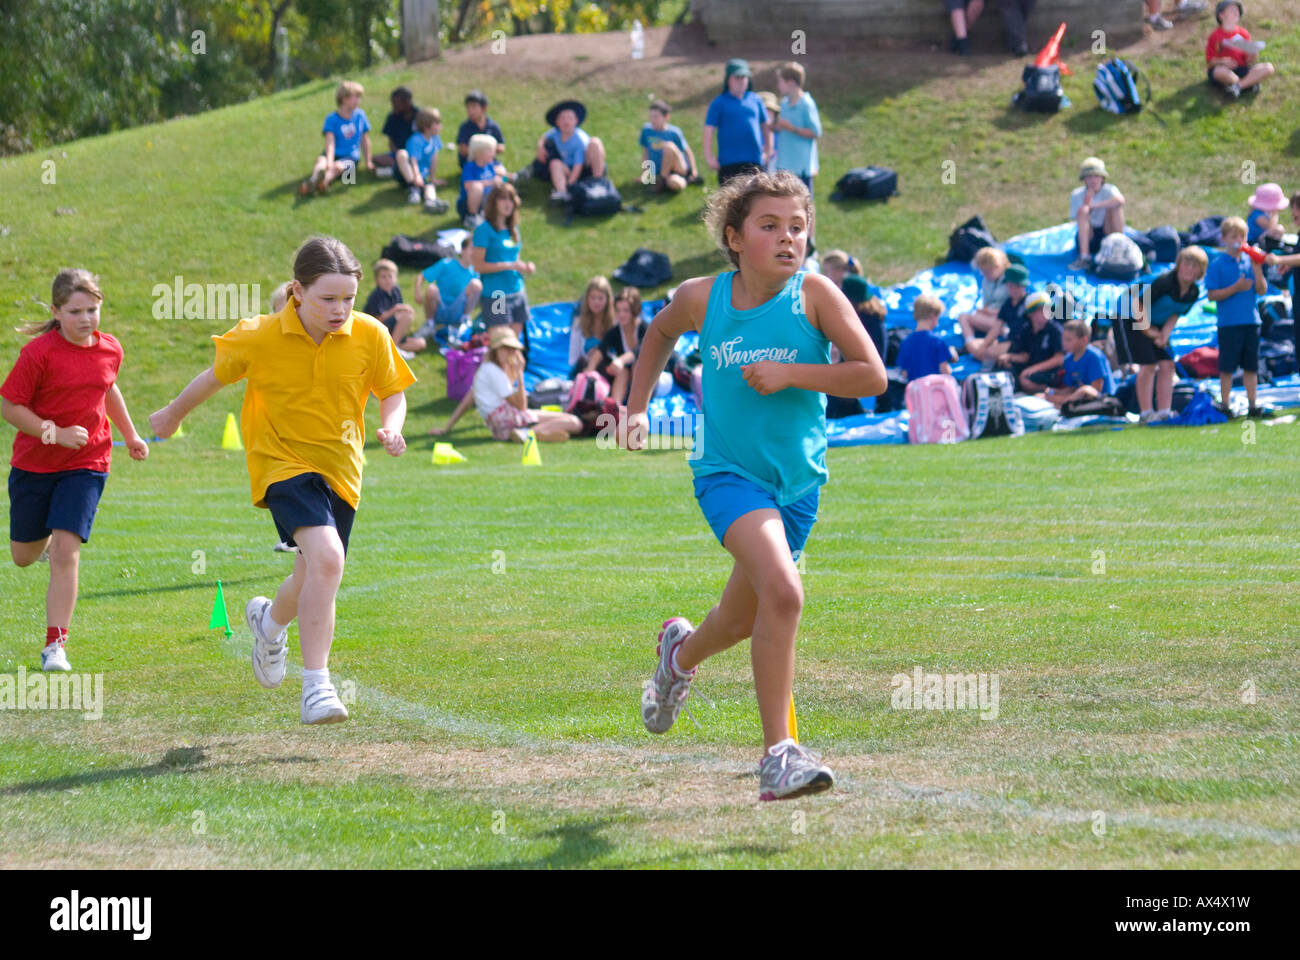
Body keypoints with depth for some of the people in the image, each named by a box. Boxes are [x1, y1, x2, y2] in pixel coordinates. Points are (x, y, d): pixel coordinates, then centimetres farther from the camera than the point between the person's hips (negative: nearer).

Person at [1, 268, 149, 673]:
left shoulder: (110, 350, 0)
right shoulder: (39, 352, -15)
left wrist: (130, 435, 22)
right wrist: (55, 433, -23)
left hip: (86, 464, 1)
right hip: (33, 463, -1)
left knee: (66, 552, -15)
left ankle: (55, 644, -10)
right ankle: (48, 537, 53)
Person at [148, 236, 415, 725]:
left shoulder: (370, 336, -8)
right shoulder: (260, 338, -13)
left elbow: (392, 391, 8)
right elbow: (216, 375, 7)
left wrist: (391, 427, -14)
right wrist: (174, 414, 23)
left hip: (339, 470, 4)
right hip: (283, 462, -4)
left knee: (312, 581, 15)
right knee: (326, 557, -28)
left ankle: (270, 621, 54)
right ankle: (316, 686, -23)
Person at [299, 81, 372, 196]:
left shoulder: (360, 115, 7)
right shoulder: (332, 119, -2)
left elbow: (364, 140, 14)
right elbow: (330, 142, -15)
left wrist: (368, 162, 17)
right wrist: (329, 161, -31)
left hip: (351, 157, 1)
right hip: (334, 155, 0)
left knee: (338, 166, -35)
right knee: (321, 161, -36)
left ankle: (325, 181, -68)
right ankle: (313, 180, -69)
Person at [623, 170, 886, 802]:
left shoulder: (813, 294, -9)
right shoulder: (703, 298, -4)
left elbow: (872, 375, -12)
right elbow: (662, 331, 19)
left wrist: (789, 375, -20)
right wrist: (637, 408, 14)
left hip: (797, 481, 3)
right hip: (728, 472, -2)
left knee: (743, 618, 19)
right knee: (782, 592, -27)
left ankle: (682, 652, 56)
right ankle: (778, 754, -21)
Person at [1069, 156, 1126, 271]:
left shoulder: (1109, 190, -9)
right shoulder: (1077, 195, -6)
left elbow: (1121, 200, -34)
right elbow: (1079, 222, -12)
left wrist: (1094, 206, -31)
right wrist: (1087, 202, -24)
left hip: (1108, 234, 0)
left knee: (1115, 205, -21)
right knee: (1083, 210, -26)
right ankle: (1084, 257, -35)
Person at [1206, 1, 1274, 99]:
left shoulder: (1244, 33, 10)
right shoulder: (1216, 36, -1)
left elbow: (1249, 61, 8)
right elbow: (1210, 61, -5)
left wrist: (1253, 56, -16)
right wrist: (1222, 61, -25)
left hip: (1242, 70, 4)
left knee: (1269, 68, -19)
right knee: (1221, 71, -43)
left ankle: (1237, 86, -29)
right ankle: (1251, 83, -20)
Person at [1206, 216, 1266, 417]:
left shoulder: (1250, 261, 8)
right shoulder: (1218, 264, -3)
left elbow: (1262, 291, 4)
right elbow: (1212, 295, -7)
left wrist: (1257, 270, -10)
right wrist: (1235, 288, -16)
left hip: (1251, 322, 4)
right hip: (1228, 323, -4)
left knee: (1251, 366, 8)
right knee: (1227, 368, 1)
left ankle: (1252, 405, 14)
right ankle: (1225, 405, 10)